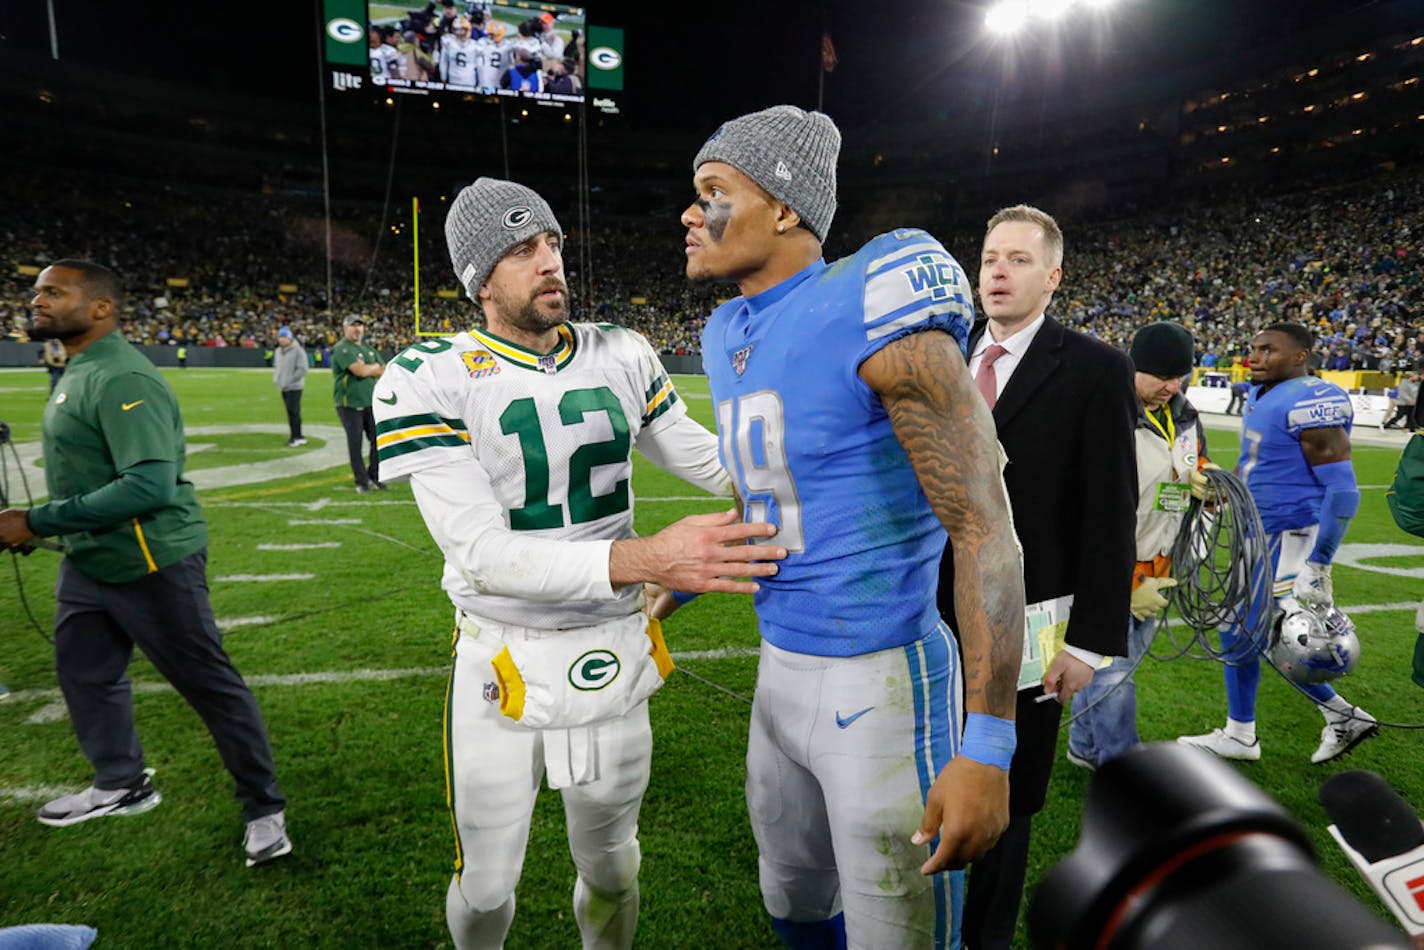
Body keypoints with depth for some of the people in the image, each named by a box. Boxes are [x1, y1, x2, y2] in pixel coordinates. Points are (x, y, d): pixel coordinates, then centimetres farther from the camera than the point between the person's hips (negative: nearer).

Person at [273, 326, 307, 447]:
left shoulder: (298, 350, -11)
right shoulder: (278, 351, 13)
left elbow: (302, 370, -15)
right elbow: (275, 366, 26)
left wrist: (289, 381, -16)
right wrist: (276, 379, 10)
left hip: (294, 387, -7)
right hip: (283, 387, 8)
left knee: (293, 412, -8)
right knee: (290, 412, 9)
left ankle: (295, 437, -2)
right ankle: (298, 437, 15)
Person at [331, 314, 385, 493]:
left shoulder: (369, 350, 16)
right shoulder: (342, 349, -9)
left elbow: (385, 372, 11)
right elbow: (361, 371, -21)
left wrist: (367, 369, -6)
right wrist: (375, 367, -2)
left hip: (371, 402, 6)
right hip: (350, 404, -6)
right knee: (355, 443, 2)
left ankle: (374, 476, 21)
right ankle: (361, 481, 11)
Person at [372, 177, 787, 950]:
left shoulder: (622, 357, -2)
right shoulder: (429, 383, -15)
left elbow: (710, 461, 8)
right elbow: (481, 554, -24)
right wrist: (647, 559, -35)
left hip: (613, 649, 3)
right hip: (504, 661, -2)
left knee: (609, 866, 20)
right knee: (487, 885, 15)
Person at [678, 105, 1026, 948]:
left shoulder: (871, 313, -18)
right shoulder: (729, 338, 8)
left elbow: (987, 534, -19)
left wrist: (985, 748, -21)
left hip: (881, 681, -8)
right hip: (781, 670, 8)